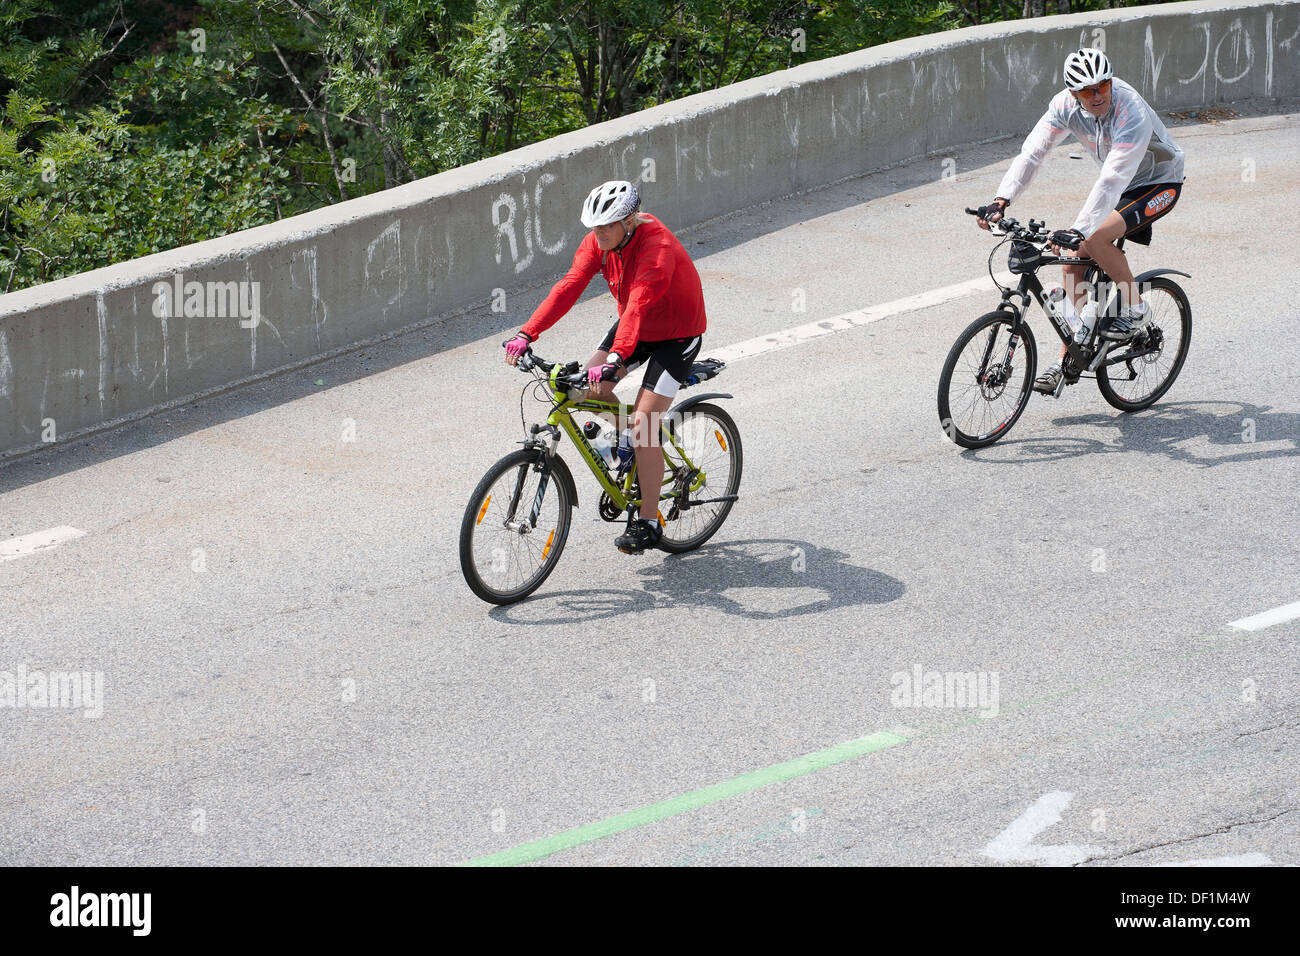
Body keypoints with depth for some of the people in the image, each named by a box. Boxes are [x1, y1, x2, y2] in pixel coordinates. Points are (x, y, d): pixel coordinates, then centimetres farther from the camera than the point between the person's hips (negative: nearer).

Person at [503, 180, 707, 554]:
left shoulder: (657, 247, -33)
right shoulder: (597, 242, -11)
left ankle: (647, 523, -3)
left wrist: (615, 360, -57)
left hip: (677, 334, -7)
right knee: (589, 386, -12)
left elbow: (638, 304, -45)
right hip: (634, 326, 7)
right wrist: (526, 334, -30)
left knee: (643, 425, -14)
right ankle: (631, 455, 15)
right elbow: (569, 286, -19)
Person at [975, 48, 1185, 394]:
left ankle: (1134, 309, -7)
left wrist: (1079, 230, -52)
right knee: (1072, 258, -4)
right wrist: (1001, 200, -36)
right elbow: (1033, 151, -22)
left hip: (1159, 184, -7)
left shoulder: (1132, 114, -35)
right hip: (1120, 185, 7)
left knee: (1095, 238, -29)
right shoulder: (1066, 105, -17)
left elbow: (1113, 180, -43)